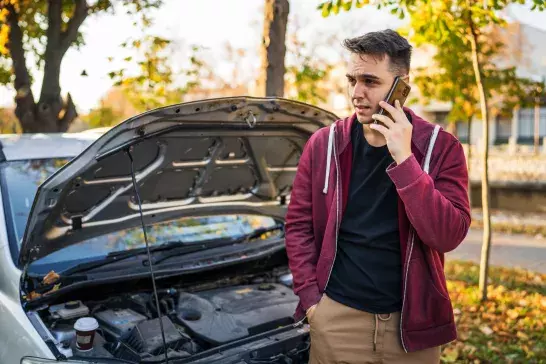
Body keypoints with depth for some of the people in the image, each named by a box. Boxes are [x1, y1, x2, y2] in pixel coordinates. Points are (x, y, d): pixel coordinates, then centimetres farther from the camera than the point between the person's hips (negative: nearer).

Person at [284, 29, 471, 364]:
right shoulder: (323, 144, -3)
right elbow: (299, 224, 3)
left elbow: (449, 235, -18)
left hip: (413, 321, 0)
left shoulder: (441, 148, -7)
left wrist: (404, 159, -23)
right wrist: (310, 297, -3)